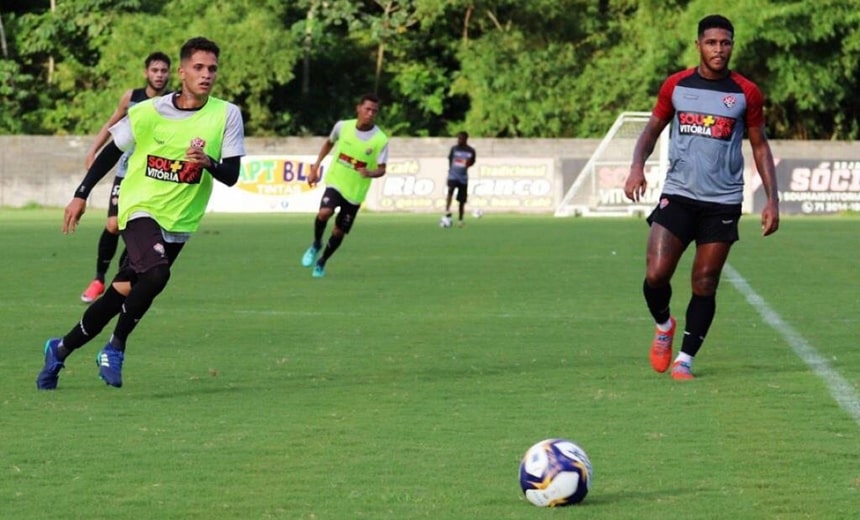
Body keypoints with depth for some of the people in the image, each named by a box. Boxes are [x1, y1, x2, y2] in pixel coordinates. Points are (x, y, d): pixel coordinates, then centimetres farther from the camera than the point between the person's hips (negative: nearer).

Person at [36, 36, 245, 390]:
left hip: (179, 223, 3)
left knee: (121, 294, 4)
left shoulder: (227, 115, -6)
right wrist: (81, 195, 5)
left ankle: (61, 350, 24)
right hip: (140, 209, -3)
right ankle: (115, 348, -10)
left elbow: (231, 176, -7)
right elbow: (112, 151, 5)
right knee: (156, 273, -30)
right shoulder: (149, 113, -9)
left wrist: (208, 162, -28)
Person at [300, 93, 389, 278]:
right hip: (335, 182, 0)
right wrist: (315, 167, 12)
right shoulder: (342, 126, -7)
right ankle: (316, 245, 1)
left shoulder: (380, 140, -13)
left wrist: (369, 173, -33)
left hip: (356, 191, 0)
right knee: (324, 213, -28)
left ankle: (321, 263, 32)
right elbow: (329, 143, 13)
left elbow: (381, 169, -10)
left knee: (339, 232, 7)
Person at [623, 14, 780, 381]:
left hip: (723, 202, 0)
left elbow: (760, 146, 9)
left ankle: (685, 360, 11)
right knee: (655, 275, -11)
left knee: (705, 285, 0)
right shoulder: (675, 86, 4)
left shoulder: (746, 93, 2)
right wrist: (637, 165, -8)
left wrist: (772, 200, 1)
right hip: (677, 195, 0)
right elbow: (652, 130, 12)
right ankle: (663, 326, 20)